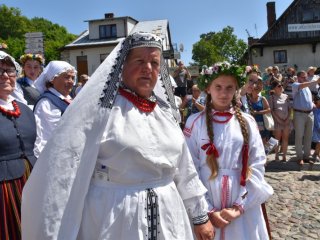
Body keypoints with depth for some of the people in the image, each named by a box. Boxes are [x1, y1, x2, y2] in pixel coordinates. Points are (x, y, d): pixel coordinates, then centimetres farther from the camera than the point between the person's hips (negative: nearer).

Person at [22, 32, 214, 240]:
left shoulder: (164, 109, 6)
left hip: (166, 219, 6)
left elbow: (184, 168, 12)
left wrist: (200, 215, 15)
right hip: (113, 222, -5)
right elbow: (61, 174, -18)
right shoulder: (99, 106, -12)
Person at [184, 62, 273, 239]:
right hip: (206, 206, -1)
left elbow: (257, 165, -1)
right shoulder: (195, 122, -5)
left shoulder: (247, 122, 1)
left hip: (244, 207, 2)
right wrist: (208, 210, -11)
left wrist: (240, 206, -9)